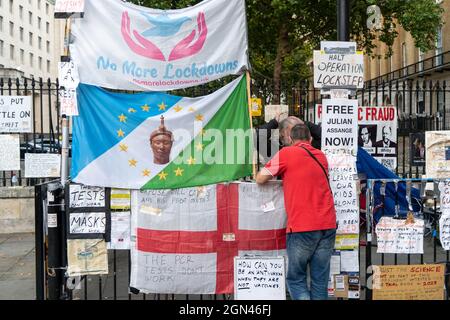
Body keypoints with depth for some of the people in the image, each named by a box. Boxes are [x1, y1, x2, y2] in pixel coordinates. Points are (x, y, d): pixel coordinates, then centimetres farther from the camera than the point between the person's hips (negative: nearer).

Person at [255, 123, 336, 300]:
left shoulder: (286, 153, -2)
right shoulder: (321, 156, 15)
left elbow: (260, 179, 3)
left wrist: (278, 172, 21)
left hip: (302, 227, -5)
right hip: (328, 225, 5)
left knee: (296, 278, 6)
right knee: (320, 280, 9)